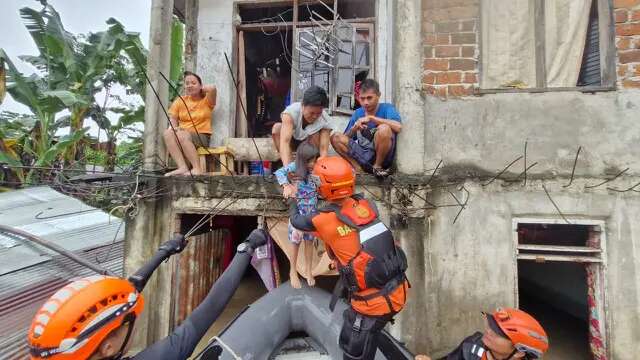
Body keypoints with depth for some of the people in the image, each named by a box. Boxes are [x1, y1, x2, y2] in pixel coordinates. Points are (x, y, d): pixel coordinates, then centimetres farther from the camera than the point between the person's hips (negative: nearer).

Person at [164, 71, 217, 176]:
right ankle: (182, 167, -35)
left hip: (201, 136, -4)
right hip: (183, 134, 4)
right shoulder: (180, 100, 15)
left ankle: (197, 168, -29)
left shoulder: (206, 101, 4)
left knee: (181, 135, -33)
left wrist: (200, 90, 2)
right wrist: (174, 127, -10)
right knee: (168, 133, -26)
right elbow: (172, 118, 12)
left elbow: (212, 88, -17)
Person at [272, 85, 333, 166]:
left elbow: (324, 149, -35)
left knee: (315, 134, -32)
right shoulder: (291, 112, -33)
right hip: (292, 142, 0)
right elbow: (284, 141, -46)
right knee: (277, 127, -29)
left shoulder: (324, 121, -28)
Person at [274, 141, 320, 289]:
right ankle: (293, 272, 30)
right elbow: (279, 172, -14)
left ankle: (308, 271, 31)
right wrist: (286, 185, -27)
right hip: (298, 212, -2)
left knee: (309, 242, 14)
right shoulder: (295, 167, -13)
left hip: (312, 213, 2)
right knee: (296, 243, 10)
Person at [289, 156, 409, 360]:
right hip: (399, 291, 6)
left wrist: (292, 202, 28)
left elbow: (296, 221, 9)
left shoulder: (323, 221, -14)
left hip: (374, 302, -5)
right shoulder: (365, 205, -3)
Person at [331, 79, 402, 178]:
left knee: (384, 128, -31)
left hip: (382, 156, -4)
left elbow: (398, 127, -27)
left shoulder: (386, 108, -5)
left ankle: (378, 167, -9)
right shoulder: (357, 113, 8)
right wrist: (354, 129, -12)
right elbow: (345, 139, 10)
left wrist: (371, 118, -21)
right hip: (363, 156, 4)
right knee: (335, 137, -8)